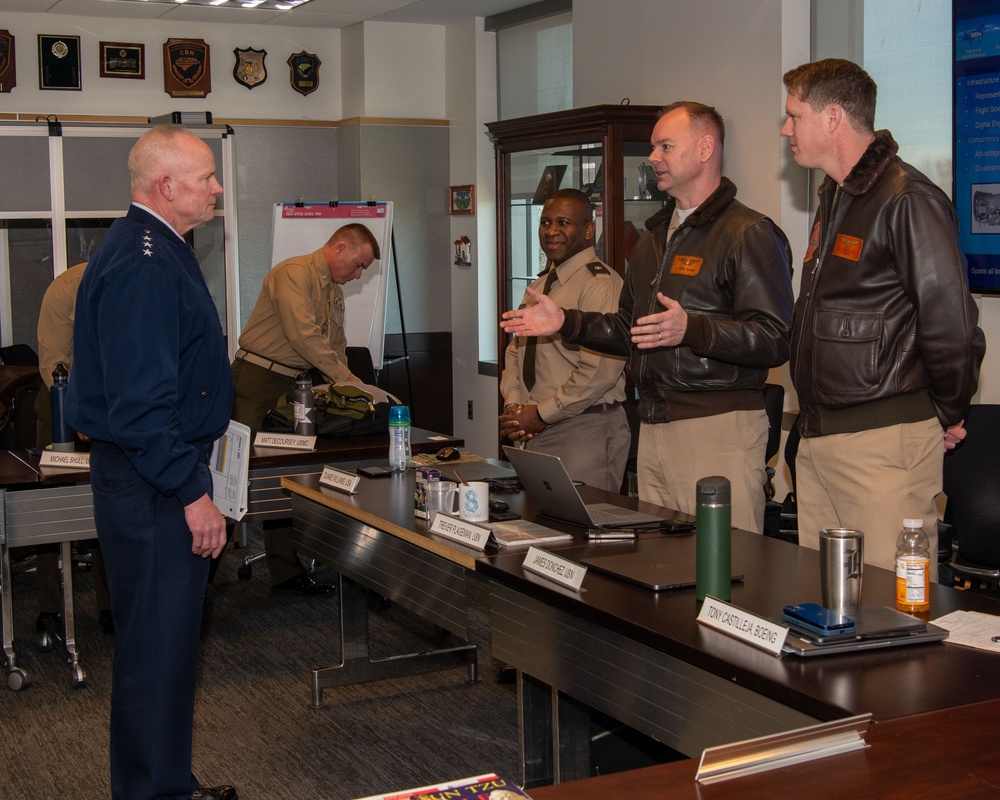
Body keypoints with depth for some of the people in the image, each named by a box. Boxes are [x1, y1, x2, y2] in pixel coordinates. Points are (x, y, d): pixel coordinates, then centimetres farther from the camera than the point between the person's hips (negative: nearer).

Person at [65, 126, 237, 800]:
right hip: (154, 487, -11)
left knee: (168, 638, 18)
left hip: (163, 475, 11)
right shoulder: (142, 266, -20)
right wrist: (192, 493, -22)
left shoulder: (157, 250, 15)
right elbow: (140, 402, -25)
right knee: (157, 644, -2)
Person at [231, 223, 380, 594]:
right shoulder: (294, 273, -11)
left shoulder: (335, 293, 19)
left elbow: (336, 348, 24)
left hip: (294, 388, 9)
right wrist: (345, 378, -20)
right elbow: (302, 334, -22)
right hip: (258, 382, -9)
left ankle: (286, 570, 9)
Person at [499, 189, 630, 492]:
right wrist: (514, 406, 0)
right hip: (537, 432, 8)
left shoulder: (600, 284, -13)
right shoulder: (540, 286, 16)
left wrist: (541, 414, -14)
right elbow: (515, 351, 18)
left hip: (586, 430, -8)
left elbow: (599, 372, -21)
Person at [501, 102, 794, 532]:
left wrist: (692, 329, -29)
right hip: (653, 428, 8)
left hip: (720, 427, -8)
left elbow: (775, 340, -17)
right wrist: (566, 322, 15)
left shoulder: (749, 234, -7)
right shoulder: (654, 237, 21)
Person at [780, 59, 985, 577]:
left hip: (884, 441, -9)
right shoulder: (835, 198, 17)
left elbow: (951, 323, -18)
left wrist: (948, 416, -6)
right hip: (818, 438, 10)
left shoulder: (906, 199, -15)